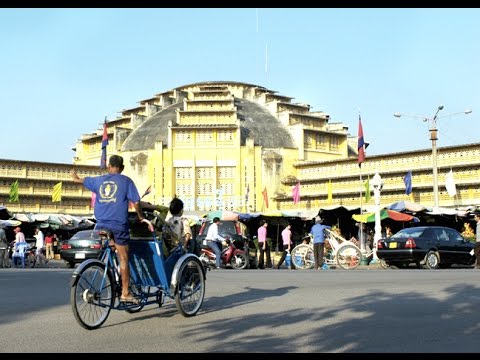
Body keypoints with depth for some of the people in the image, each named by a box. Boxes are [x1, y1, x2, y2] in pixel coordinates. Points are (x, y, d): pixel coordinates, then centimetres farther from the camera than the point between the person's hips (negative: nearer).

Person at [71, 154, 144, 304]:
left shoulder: (99, 180, 13)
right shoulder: (126, 181, 0)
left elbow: (82, 180, 32)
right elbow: (135, 202, -5)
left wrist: (75, 177, 54)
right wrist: (140, 216, 12)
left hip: (101, 224, 4)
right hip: (119, 225, -4)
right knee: (123, 258, 1)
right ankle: (125, 293, 1)